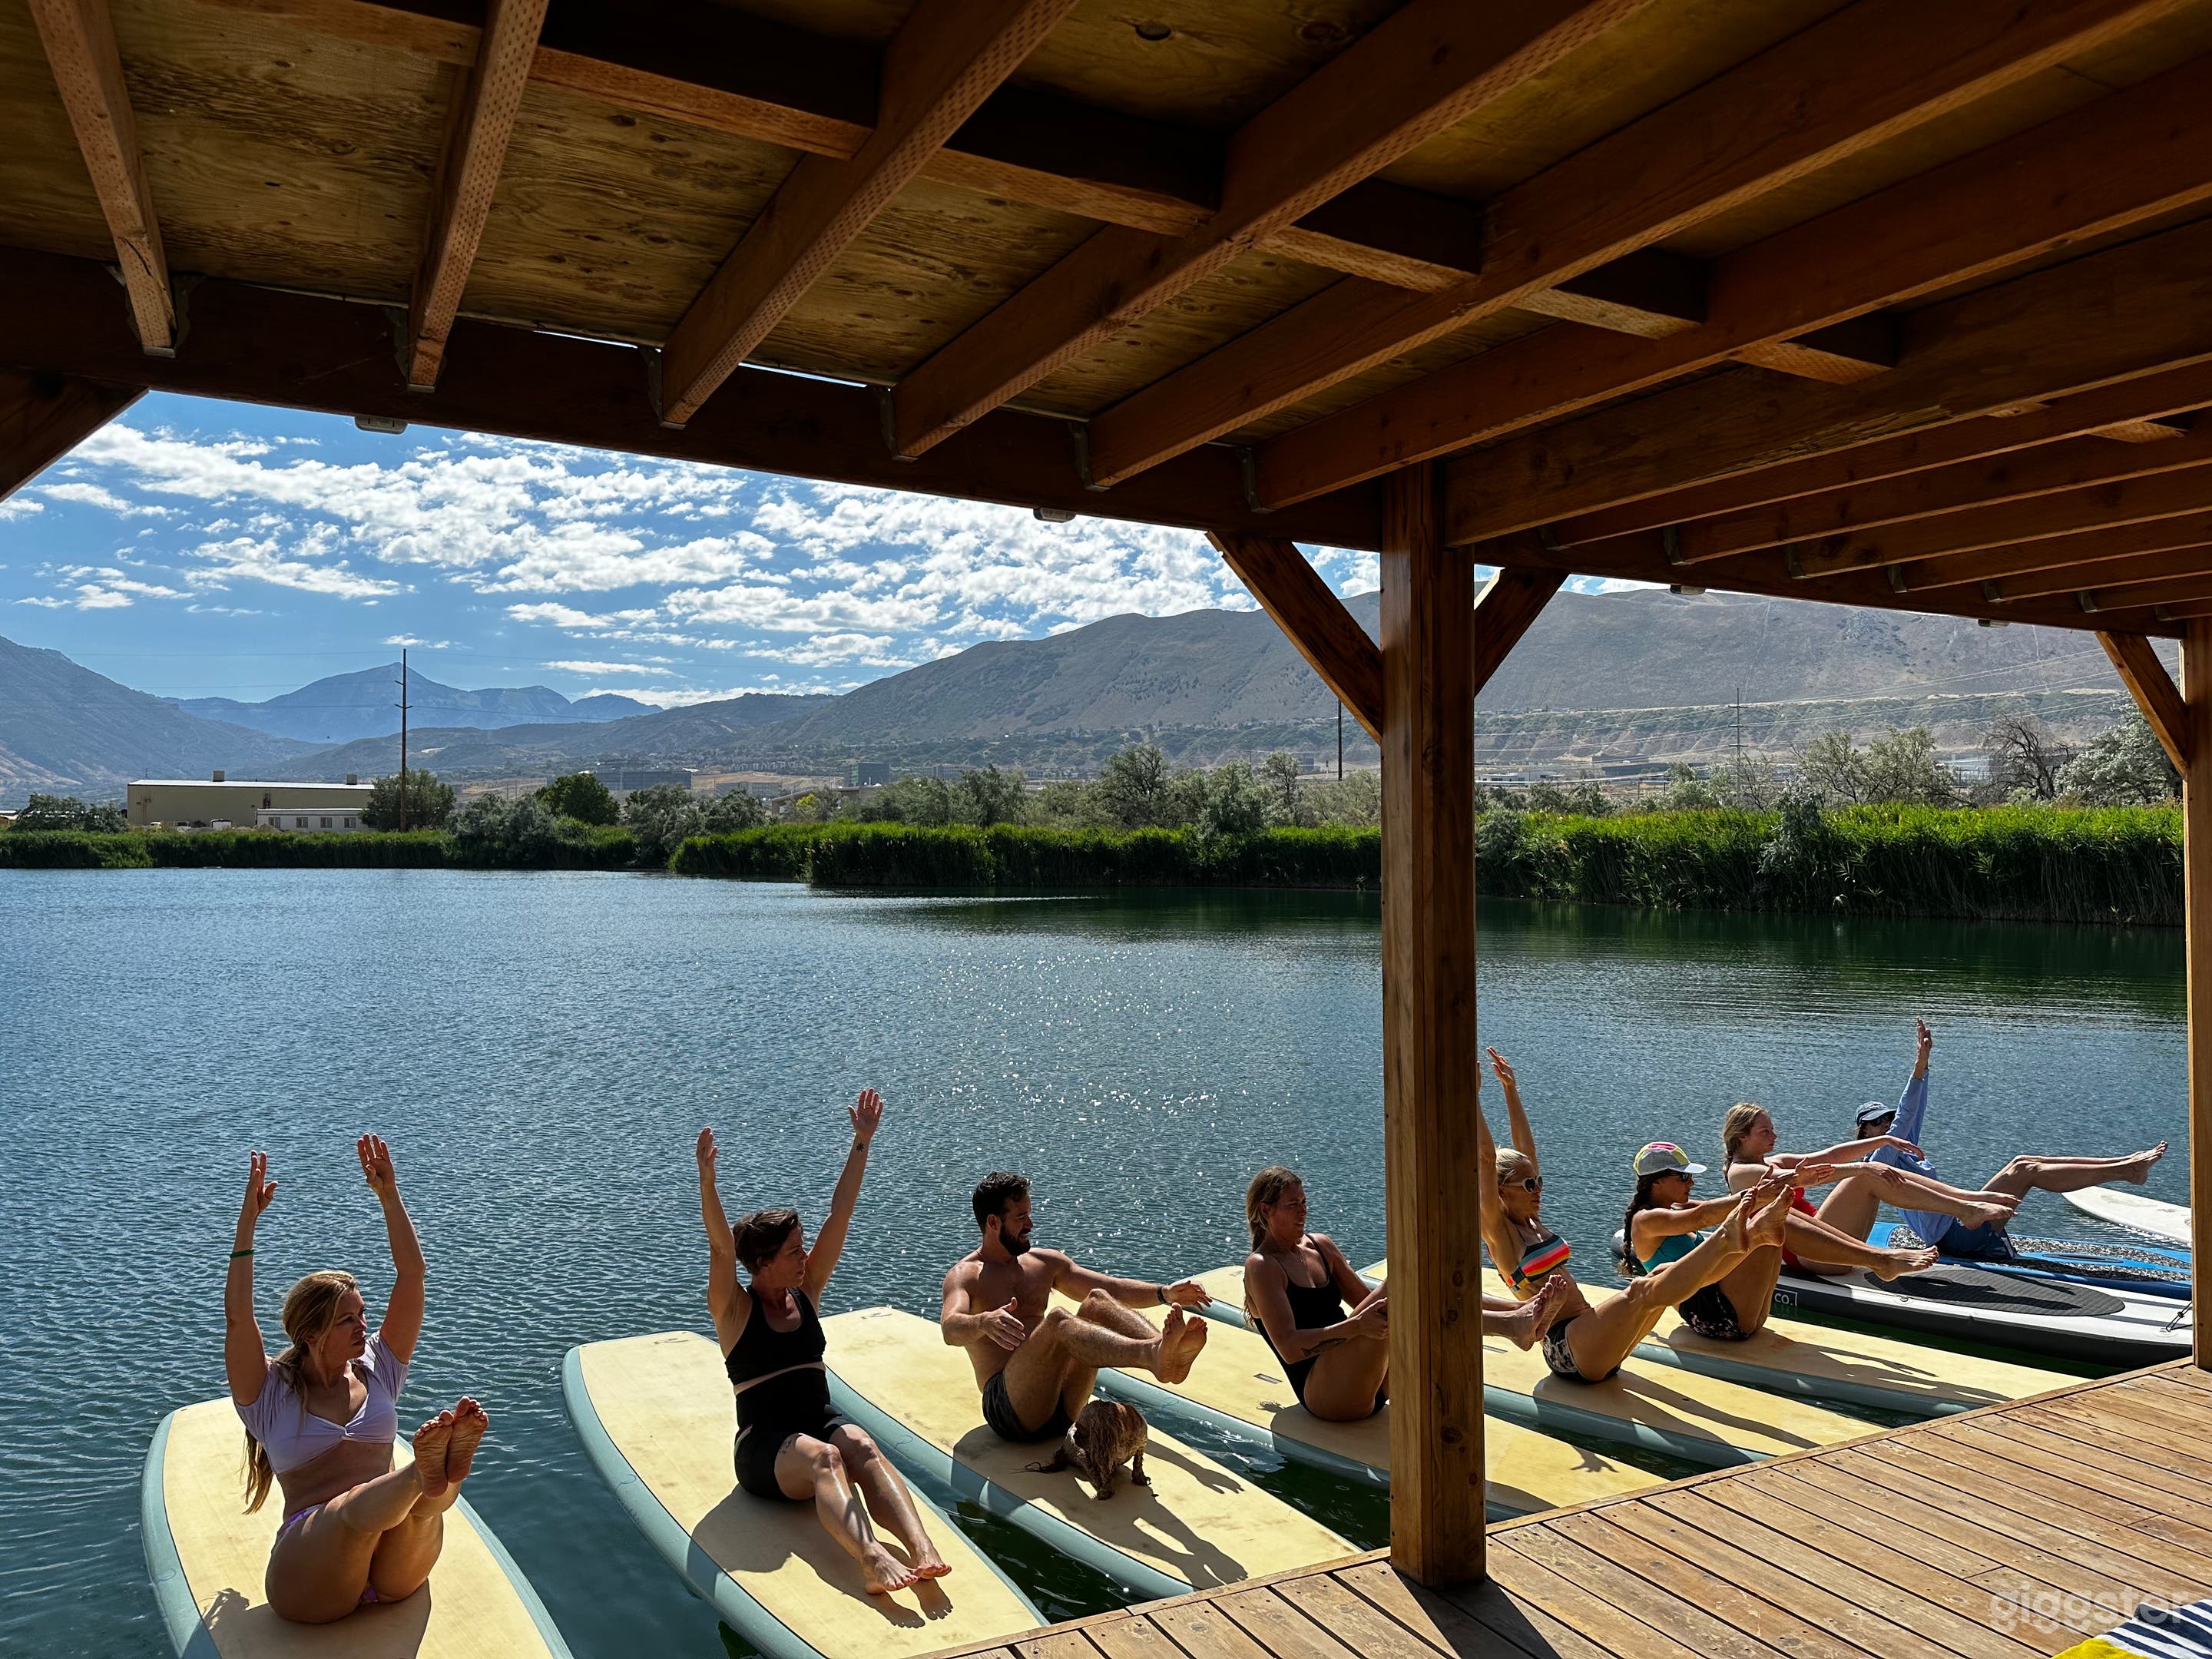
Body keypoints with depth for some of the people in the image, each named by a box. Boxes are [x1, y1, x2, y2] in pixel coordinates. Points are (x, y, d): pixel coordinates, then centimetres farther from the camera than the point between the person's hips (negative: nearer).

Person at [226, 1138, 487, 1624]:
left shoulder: (376, 1372, 19)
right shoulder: (269, 1394, 11)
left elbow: (411, 1276, 12)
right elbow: (237, 1318, -5)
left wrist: (389, 1196, 5)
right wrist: (247, 1223, -9)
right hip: (312, 1587, -3)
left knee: (422, 1498, -35)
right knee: (356, 1507, -39)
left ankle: (444, 1471, -68)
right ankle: (426, 1470, -68)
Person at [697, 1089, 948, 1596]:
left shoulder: (806, 1293, 11)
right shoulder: (734, 1309, -1)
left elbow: (840, 1213, 5)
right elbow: (720, 1247, -20)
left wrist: (862, 1141, -2)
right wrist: (707, 1178, -36)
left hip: (823, 1421, 4)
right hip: (764, 1445, -4)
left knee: (863, 1448, -30)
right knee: (823, 1458, -36)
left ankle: (921, 1549, -50)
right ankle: (872, 1560, -57)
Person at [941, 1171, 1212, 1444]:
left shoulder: (1044, 1262, 20)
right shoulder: (964, 1276, 2)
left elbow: (1115, 1289, 19)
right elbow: (951, 1330, -20)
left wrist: (1166, 1293, 1)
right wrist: (985, 1322, -43)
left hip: (1063, 1405, 6)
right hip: (1007, 1405, -5)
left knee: (1097, 1300, -17)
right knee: (1057, 1319, -33)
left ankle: (1172, 1352, -44)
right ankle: (1154, 1355, -58)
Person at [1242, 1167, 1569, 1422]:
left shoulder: (1319, 1246, 16)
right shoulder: (1261, 1267, -8)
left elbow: (1367, 1301, 19)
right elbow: (1288, 1348, -19)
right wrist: (1355, 1326, -32)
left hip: (1364, 1384, 8)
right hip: (1323, 1393, -8)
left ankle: (1525, 1309, -29)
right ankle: (1508, 1326, -37)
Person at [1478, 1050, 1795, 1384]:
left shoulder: (1531, 1222, 18)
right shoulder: (1498, 1231, -5)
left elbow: (1527, 1148, 22)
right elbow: (1486, 1158, -17)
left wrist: (1511, 1088, 23)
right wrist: (1474, 1096, -17)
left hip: (1594, 1341, 9)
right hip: (1567, 1350, -9)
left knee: (1665, 1275, -10)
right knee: (1642, 1291, -32)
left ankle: (1753, 1235, -26)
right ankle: (1728, 1238, -38)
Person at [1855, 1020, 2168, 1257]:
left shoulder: (1904, 1150, 21)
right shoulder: (1879, 1160, -6)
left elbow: (1916, 1111, 15)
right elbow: (1905, 1117, -19)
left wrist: (1922, 1063, 7)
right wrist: (1919, 1065, -26)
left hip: (1962, 1224, 9)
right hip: (1956, 1237, -9)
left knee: (2022, 1164, 2)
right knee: (2023, 1172, -14)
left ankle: (2124, 1163, 0)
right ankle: (2127, 1171, -10)